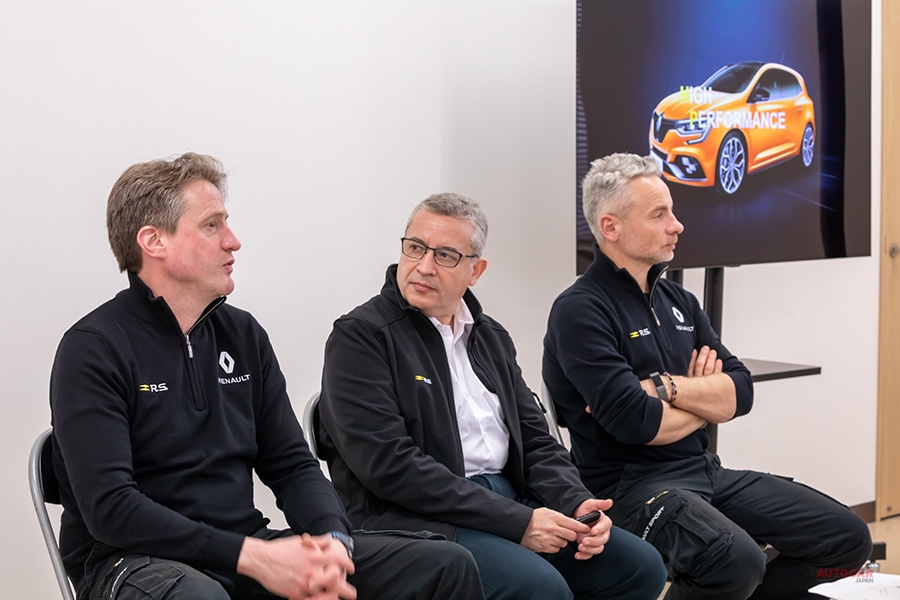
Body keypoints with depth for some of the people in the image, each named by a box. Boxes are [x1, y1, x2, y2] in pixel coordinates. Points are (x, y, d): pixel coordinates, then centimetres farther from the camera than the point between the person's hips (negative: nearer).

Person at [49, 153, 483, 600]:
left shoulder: (243, 334, 13)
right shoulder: (93, 349, -8)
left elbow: (292, 465, 12)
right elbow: (109, 507, -18)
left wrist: (334, 539, -11)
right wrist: (252, 557, -24)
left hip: (247, 545, 6)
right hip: (134, 560, -6)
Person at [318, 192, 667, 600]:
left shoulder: (491, 337, 17)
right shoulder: (359, 336, -6)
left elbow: (534, 439, 17)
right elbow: (389, 464, -17)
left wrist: (577, 504, -5)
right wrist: (515, 521, -19)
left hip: (513, 501, 7)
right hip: (417, 520, -7)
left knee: (641, 566, -5)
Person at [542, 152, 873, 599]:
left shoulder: (677, 300, 14)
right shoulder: (580, 311, -11)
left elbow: (741, 393, 5)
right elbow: (639, 423, -21)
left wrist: (665, 387, -13)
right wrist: (708, 399, -2)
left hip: (706, 471, 8)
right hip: (631, 483, -8)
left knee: (848, 538, 1)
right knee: (737, 560, -34)